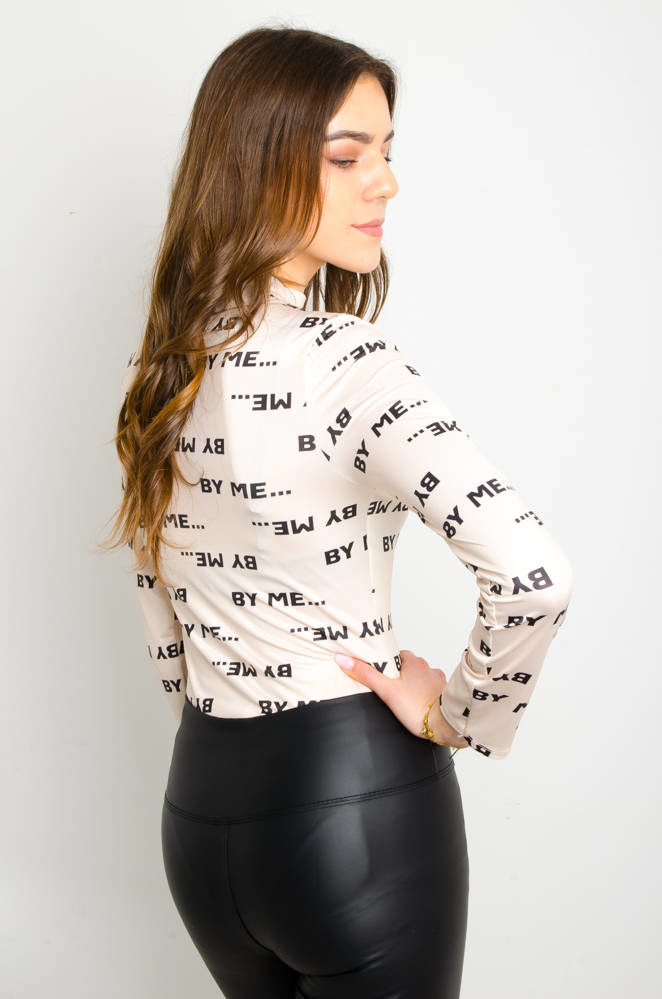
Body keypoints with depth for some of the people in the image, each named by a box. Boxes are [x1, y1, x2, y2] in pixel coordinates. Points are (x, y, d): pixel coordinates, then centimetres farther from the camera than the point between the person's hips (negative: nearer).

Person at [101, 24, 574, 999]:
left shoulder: (163, 360, 1)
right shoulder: (344, 363, -21)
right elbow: (532, 573, -32)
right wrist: (457, 718, -15)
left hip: (200, 804, 7)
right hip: (362, 800, -7)